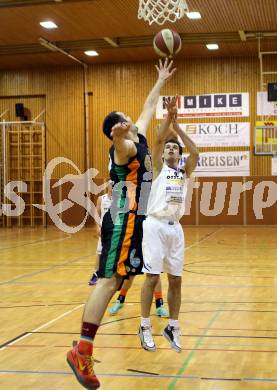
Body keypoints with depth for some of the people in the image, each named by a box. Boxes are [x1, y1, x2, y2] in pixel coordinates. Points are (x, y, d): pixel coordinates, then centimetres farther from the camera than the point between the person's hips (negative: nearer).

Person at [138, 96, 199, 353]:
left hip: (175, 228, 4)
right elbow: (158, 140, -7)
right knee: (151, 277, -4)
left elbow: (195, 153, -1)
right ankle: (145, 327, 6)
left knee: (175, 279, 6)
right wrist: (168, 117, -11)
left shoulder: (184, 172, 15)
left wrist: (177, 126, 0)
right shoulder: (158, 168, 7)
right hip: (155, 225, -4)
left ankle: (172, 327, 17)